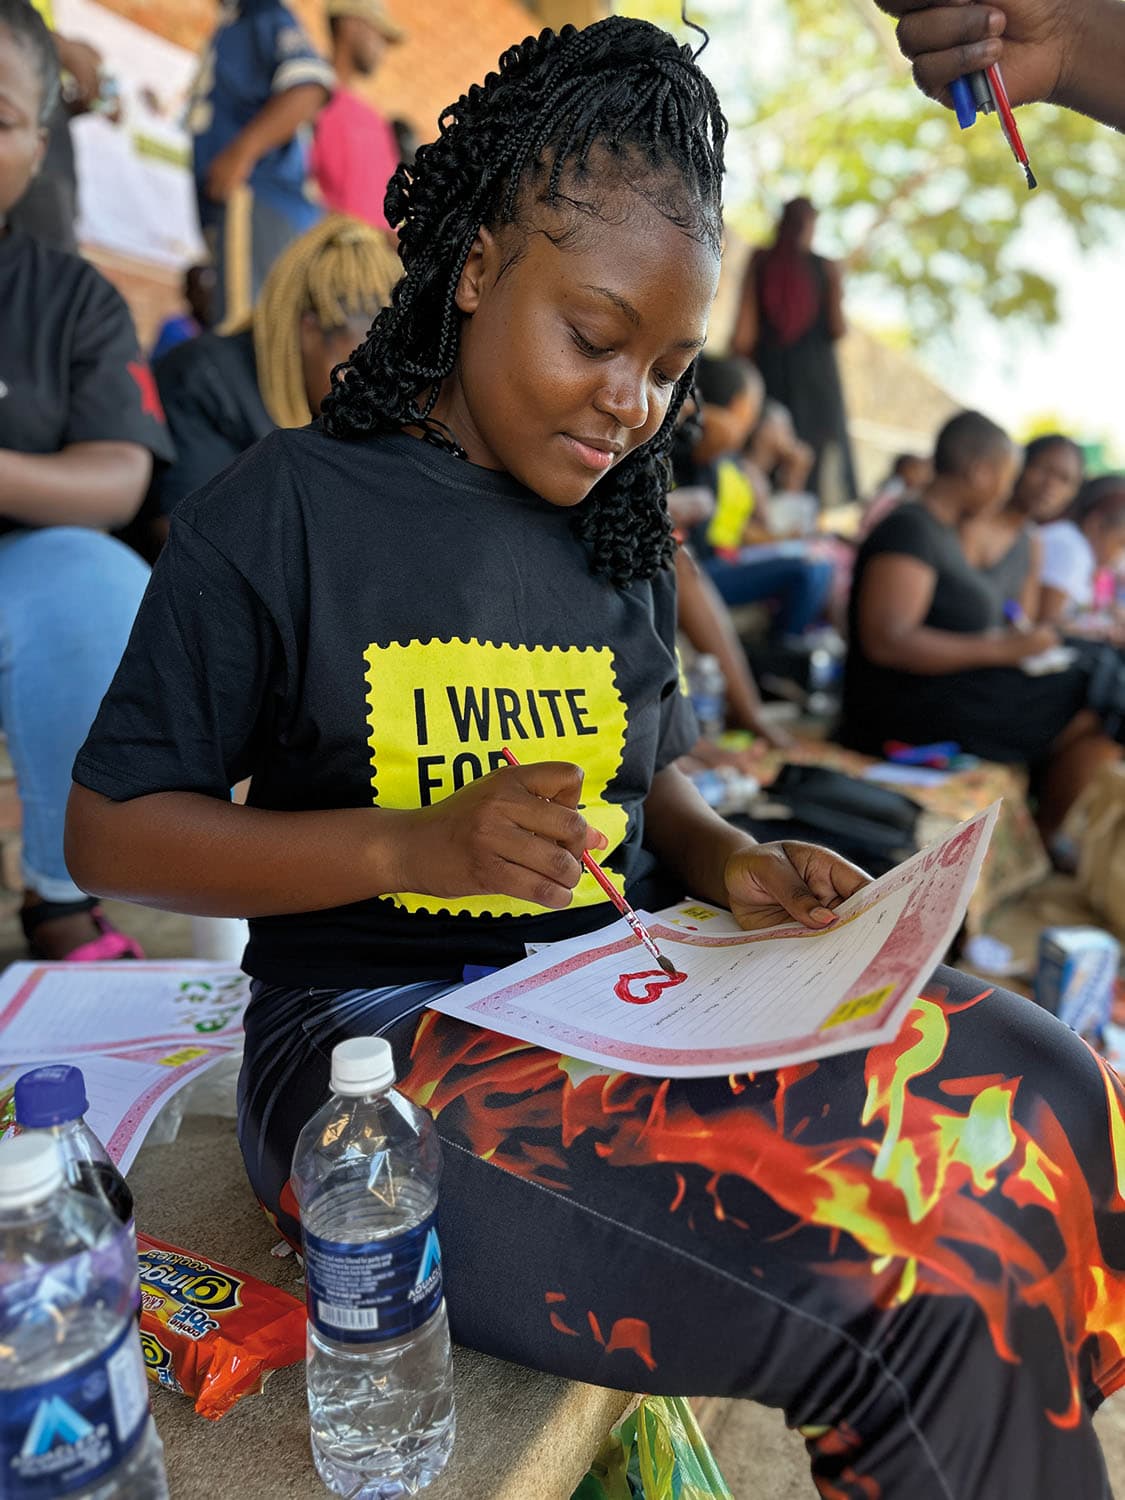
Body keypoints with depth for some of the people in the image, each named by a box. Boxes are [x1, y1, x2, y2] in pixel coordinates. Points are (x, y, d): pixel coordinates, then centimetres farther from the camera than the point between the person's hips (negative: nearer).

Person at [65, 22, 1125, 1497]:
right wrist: (411, 843, -18)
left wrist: (728, 860, -2)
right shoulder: (287, 508, -5)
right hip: (370, 1034, -5)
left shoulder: (620, 533, 12)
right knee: (908, 1315, -24)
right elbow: (109, 831, -5)